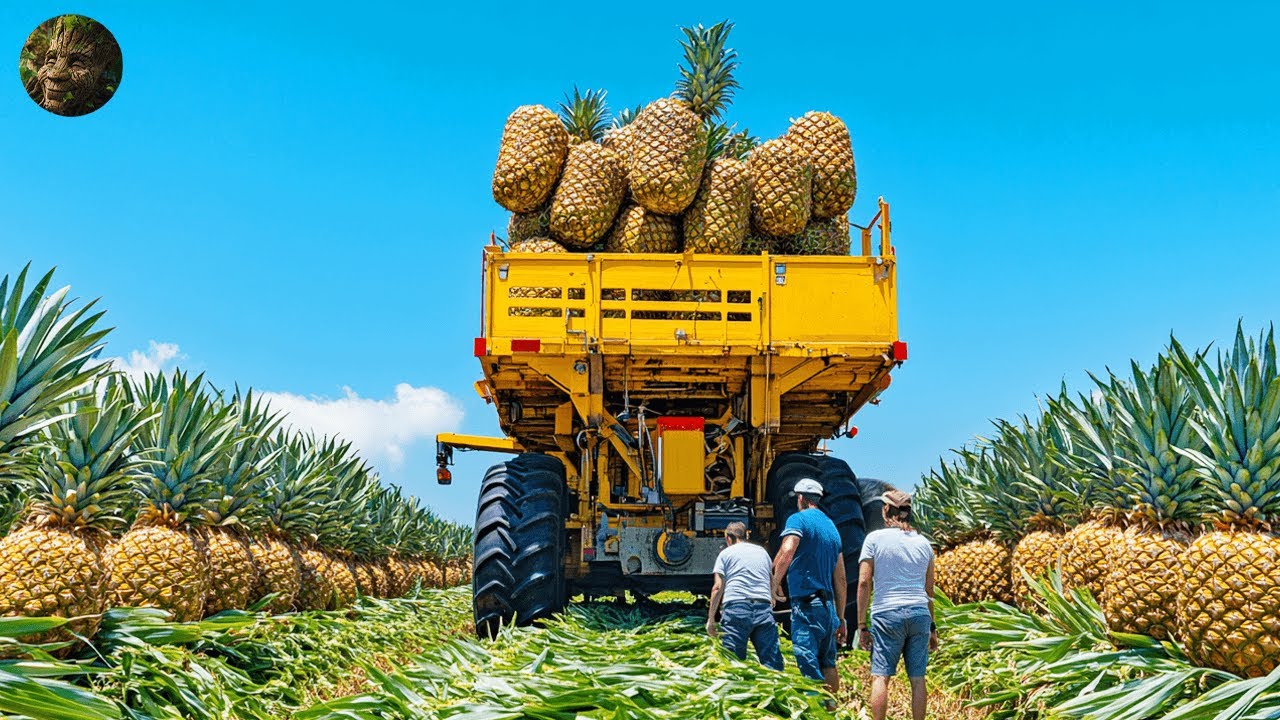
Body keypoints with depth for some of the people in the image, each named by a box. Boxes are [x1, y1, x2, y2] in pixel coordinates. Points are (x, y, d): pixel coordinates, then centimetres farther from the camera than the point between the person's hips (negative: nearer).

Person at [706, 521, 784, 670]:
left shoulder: (726, 553, 13)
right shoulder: (762, 551, 25)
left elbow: (718, 587, 4)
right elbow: (772, 584, 32)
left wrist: (711, 618, 6)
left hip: (736, 606, -3)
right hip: (764, 608, 3)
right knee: (771, 659, 2)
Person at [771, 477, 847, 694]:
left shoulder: (798, 520, -3)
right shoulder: (832, 526, 18)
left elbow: (787, 552, -23)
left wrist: (775, 583, -9)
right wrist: (841, 619, 24)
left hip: (806, 605, -8)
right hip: (828, 605, 8)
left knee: (809, 666, -9)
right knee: (827, 664, 16)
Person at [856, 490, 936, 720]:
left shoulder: (875, 539, 2)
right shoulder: (923, 543, 13)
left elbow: (864, 583, -4)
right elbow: (929, 589, 17)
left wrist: (861, 626, -1)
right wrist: (932, 626, 25)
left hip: (887, 614, -4)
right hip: (920, 614, 4)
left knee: (880, 677, -3)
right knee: (917, 679, 5)